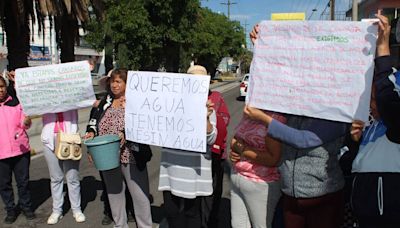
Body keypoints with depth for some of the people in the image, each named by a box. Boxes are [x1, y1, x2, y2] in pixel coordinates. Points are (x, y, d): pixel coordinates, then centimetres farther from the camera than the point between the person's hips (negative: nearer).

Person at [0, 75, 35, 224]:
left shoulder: (17, 103, 0)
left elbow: (24, 124, 1)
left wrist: (26, 121, -21)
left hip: (21, 149, 0)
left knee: (23, 181, 9)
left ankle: (26, 206, 27)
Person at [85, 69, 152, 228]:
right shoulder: (105, 101, 12)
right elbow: (94, 120, 17)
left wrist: (126, 134, -28)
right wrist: (91, 132, -2)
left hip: (130, 156, -5)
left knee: (139, 193, 3)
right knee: (114, 191, 17)